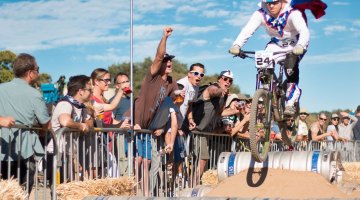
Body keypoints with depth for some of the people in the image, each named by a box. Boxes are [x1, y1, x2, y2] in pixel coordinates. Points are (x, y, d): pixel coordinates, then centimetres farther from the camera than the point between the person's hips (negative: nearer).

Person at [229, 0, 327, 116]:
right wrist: (236, 45, -48)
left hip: (294, 45, -3)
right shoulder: (261, 14, -19)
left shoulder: (293, 13, -28)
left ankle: (290, 104, -21)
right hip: (276, 44, 3)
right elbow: (247, 30, -30)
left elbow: (304, 31, -40)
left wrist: (300, 46, -61)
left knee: (291, 68, -31)